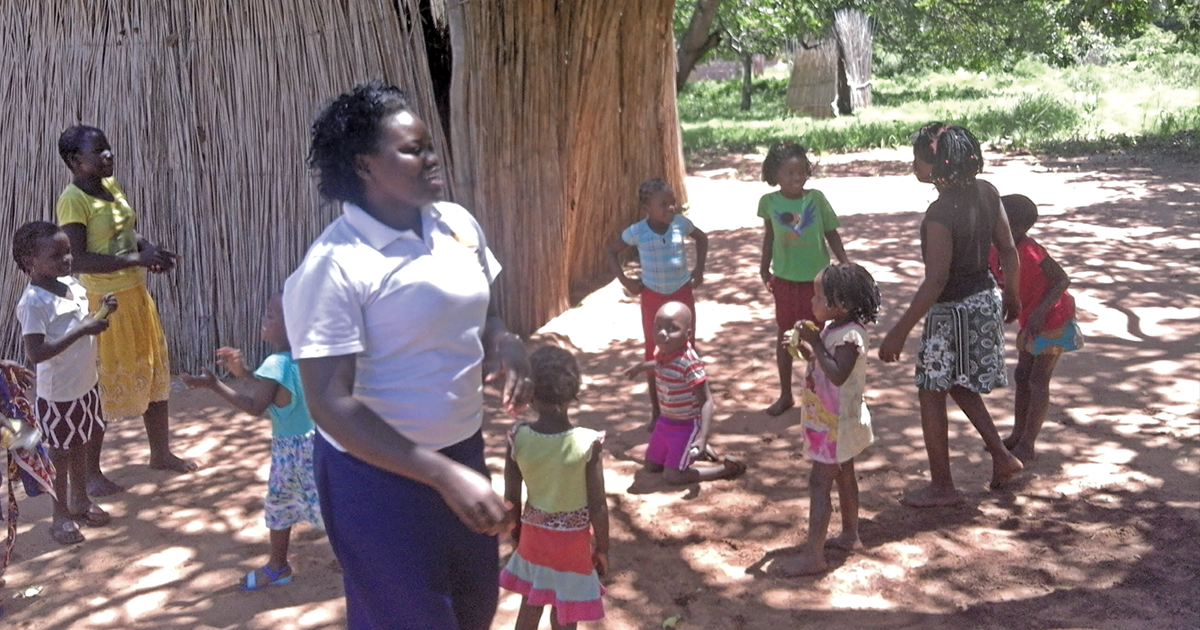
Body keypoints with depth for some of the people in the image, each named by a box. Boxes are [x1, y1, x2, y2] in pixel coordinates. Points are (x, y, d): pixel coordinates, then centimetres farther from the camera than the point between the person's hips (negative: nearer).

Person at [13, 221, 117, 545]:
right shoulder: (33, 302, -24)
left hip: (86, 384, 8)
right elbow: (36, 353, -31)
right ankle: (61, 514, 24)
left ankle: (80, 499, 40)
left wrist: (102, 312, -5)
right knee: (60, 454, 8)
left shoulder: (71, 284, 0)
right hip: (58, 394, -8)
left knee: (81, 444, 22)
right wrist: (82, 330, -32)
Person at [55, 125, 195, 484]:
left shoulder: (112, 185, 7)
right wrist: (137, 259, -27)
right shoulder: (73, 200, -18)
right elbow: (77, 260, -26)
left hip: (136, 294, 9)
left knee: (155, 372, 17)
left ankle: (161, 454, 33)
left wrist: (153, 252, -2)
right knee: (101, 386, 2)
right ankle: (90, 473, 16)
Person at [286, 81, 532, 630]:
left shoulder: (458, 223, 0)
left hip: (462, 449, 7)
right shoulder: (334, 264, -22)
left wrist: (507, 345, -10)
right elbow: (329, 403, -25)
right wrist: (445, 475, -30)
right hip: (379, 473, -7)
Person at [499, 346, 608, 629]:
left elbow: (511, 497, -4)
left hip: (533, 533, 3)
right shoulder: (588, 442, -22)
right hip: (572, 539, -3)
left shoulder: (517, 437, -16)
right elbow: (598, 507, -15)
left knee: (530, 606, 23)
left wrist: (517, 532, 14)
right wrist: (602, 549, 0)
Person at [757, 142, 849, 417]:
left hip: (816, 277, -2)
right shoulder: (769, 202, -8)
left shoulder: (816, 198, -12)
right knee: (784, 334, 13)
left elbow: (831, 234, -4)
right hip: (784, 278, 2)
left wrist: (845, 264, -9)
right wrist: (764, 267, 10)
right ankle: (785, 394, 28)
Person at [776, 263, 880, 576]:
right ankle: (850, 535, 37)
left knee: (820, 482, -10)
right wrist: (804, 345, -1)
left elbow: (837, 374, -36)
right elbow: (820, 362, 17)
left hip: (837, 423, -10)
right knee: (844, 475, 22)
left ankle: (814, 555, -8)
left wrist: (815, 343, -31)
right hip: (832, 420, 10)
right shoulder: (830, 328, 5)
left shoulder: (850, 336, -25)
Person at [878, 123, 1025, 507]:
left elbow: (936, 281, -26)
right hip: (985, 299, 8)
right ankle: (1001, 456, 28)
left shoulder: (940, 214, -27)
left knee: (931, 394, 8)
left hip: (953, 312, -8)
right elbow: (1008, 250, 4)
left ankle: (941, 487, 17)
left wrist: (899, 332, -22)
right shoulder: (986, 192, -3)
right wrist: (1011, 296, 19)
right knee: (957, 385, 27)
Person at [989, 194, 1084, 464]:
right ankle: (1018, 435, 24)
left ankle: (1026, 446, 3)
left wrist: (1040, 310, -31)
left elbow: (1063, 280, -22)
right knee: (1022, 376, 12)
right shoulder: (996, 253, -7)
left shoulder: (1031, 251, -29)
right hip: (1030, 320, 8)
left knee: (1038, 381, -4)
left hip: (1054, 319, -8)